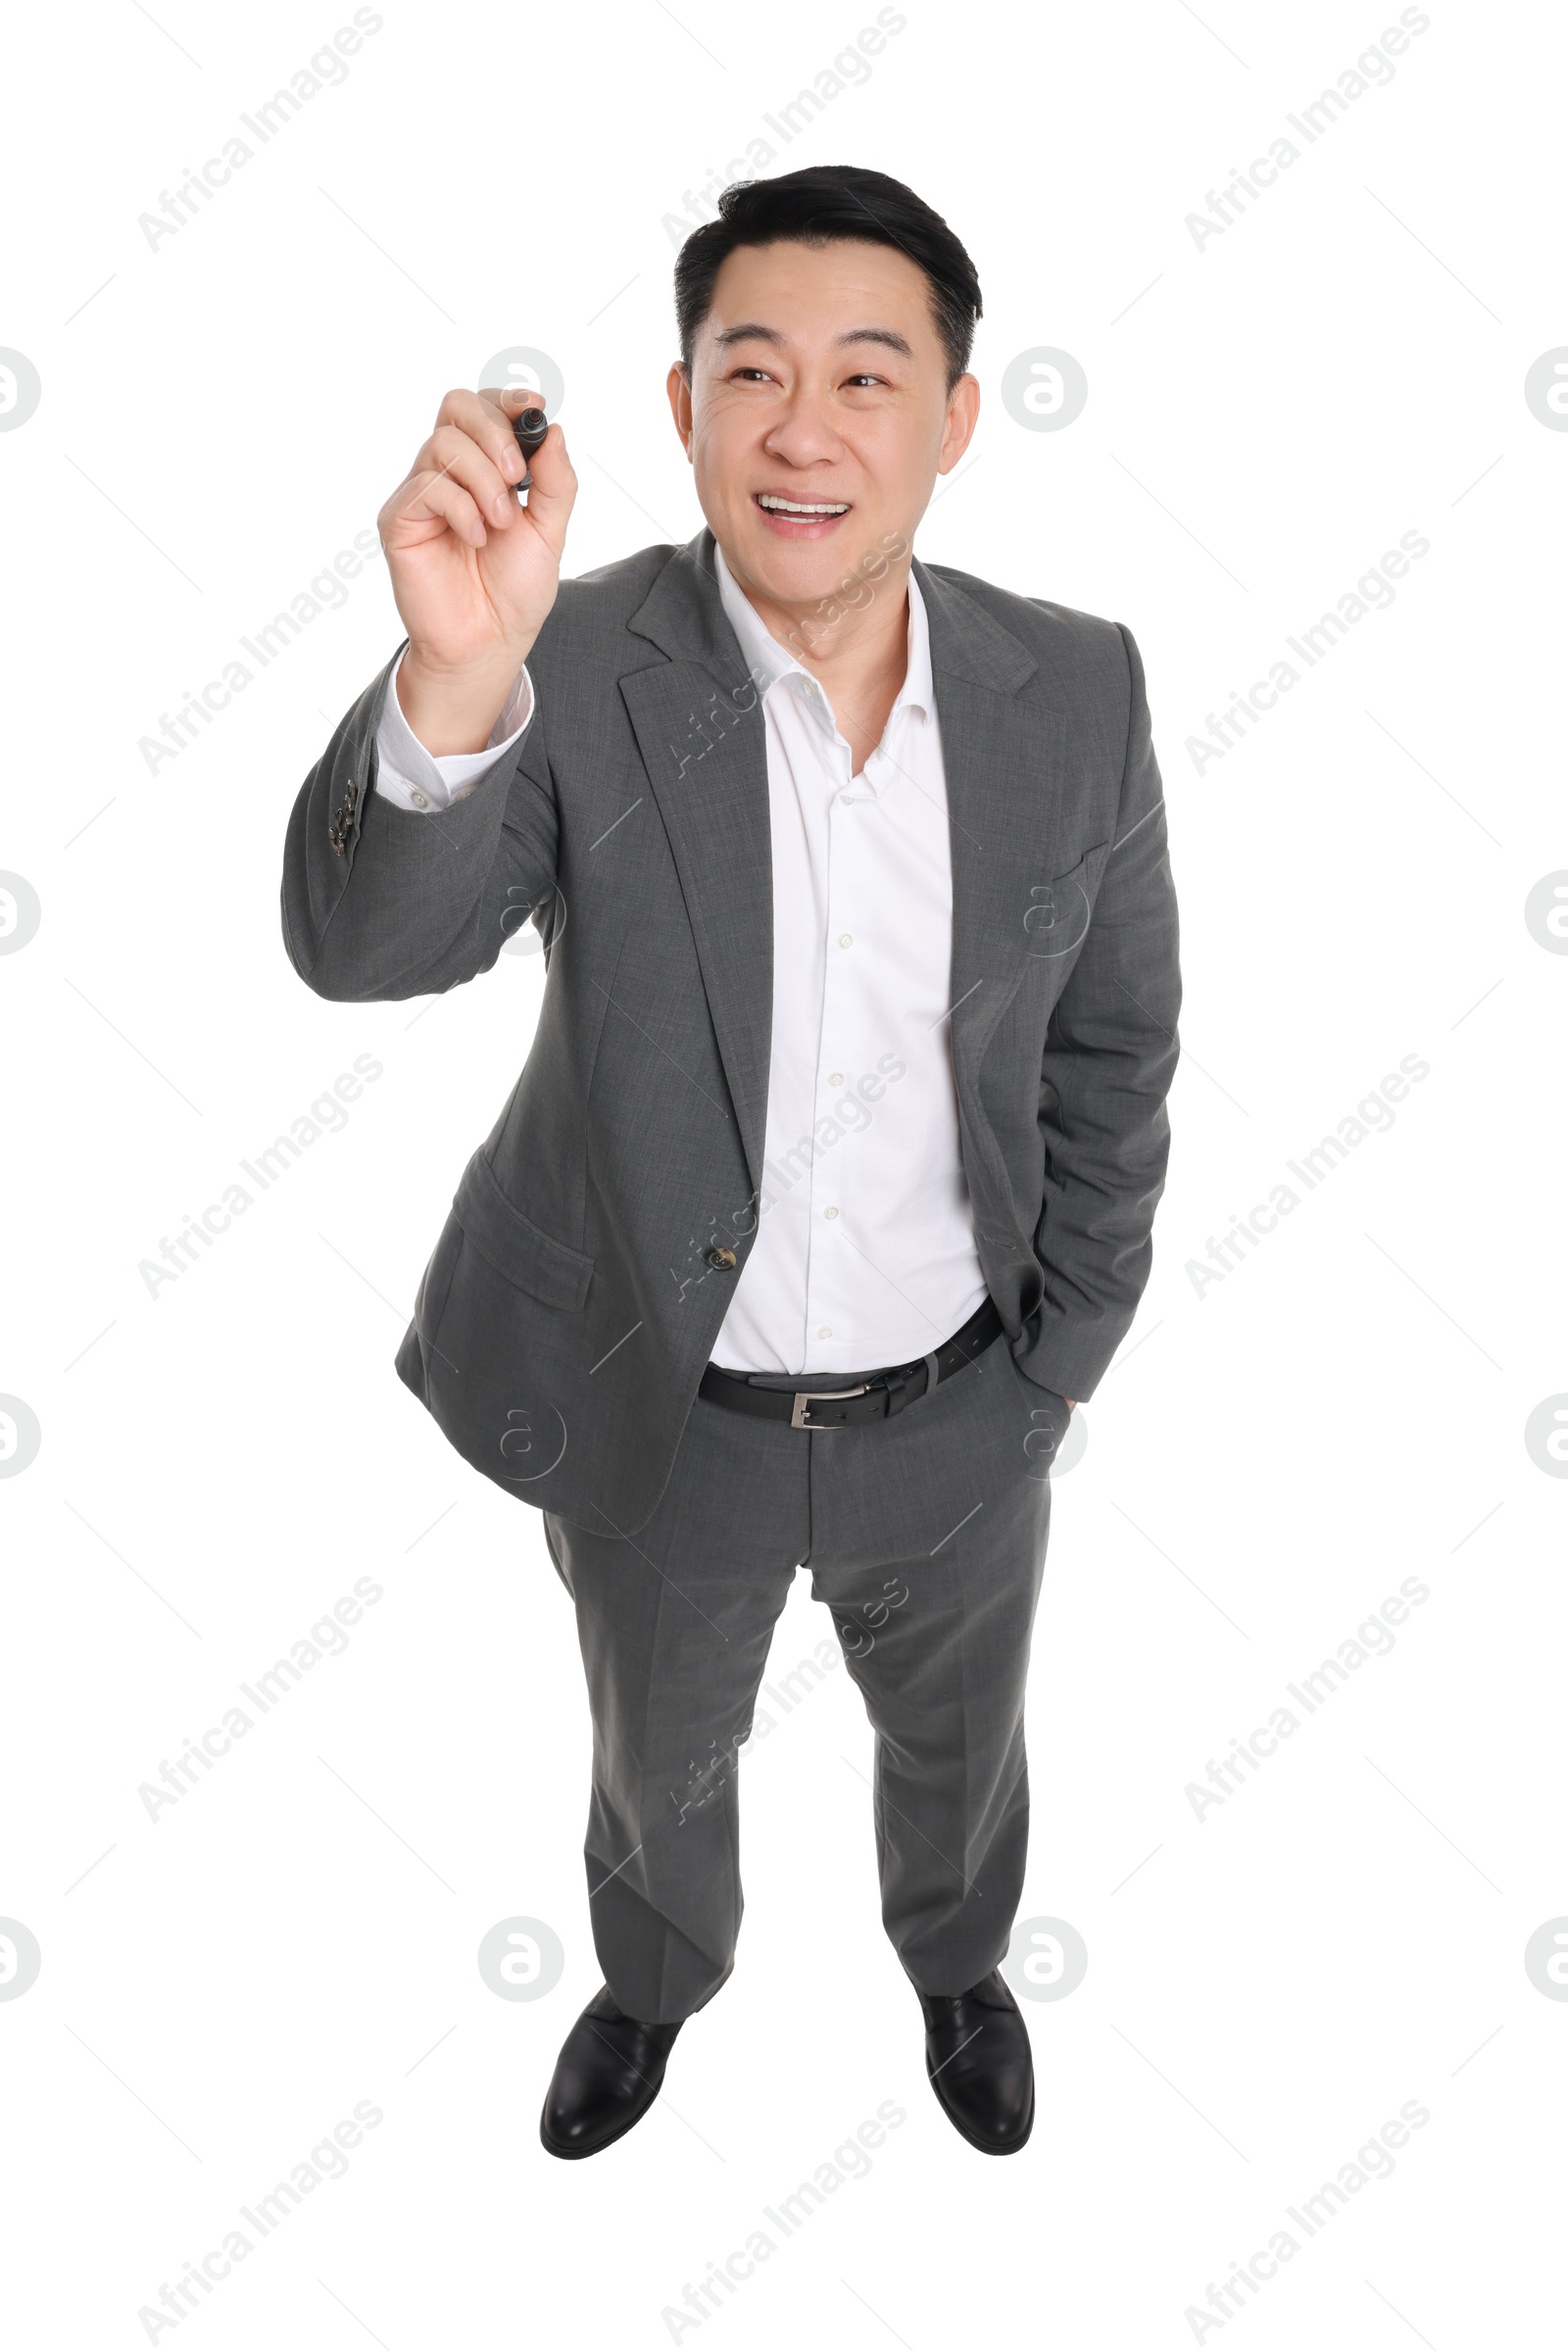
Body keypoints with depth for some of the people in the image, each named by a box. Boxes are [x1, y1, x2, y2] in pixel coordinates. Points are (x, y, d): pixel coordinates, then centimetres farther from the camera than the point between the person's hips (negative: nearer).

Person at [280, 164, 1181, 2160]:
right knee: (658, 1760, 27)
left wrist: (1059, 1358, 0)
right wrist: (457, 681, -52)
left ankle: (957, 1964, 63)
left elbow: (1116, 1044, -2)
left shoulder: (1074, 690, -12)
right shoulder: (579, 672, -19)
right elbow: (362, 944, -33)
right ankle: (655, 1982, 62)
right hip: (663, 1418, -1)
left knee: (956, 1749, 28)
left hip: (957, 1417, 2)